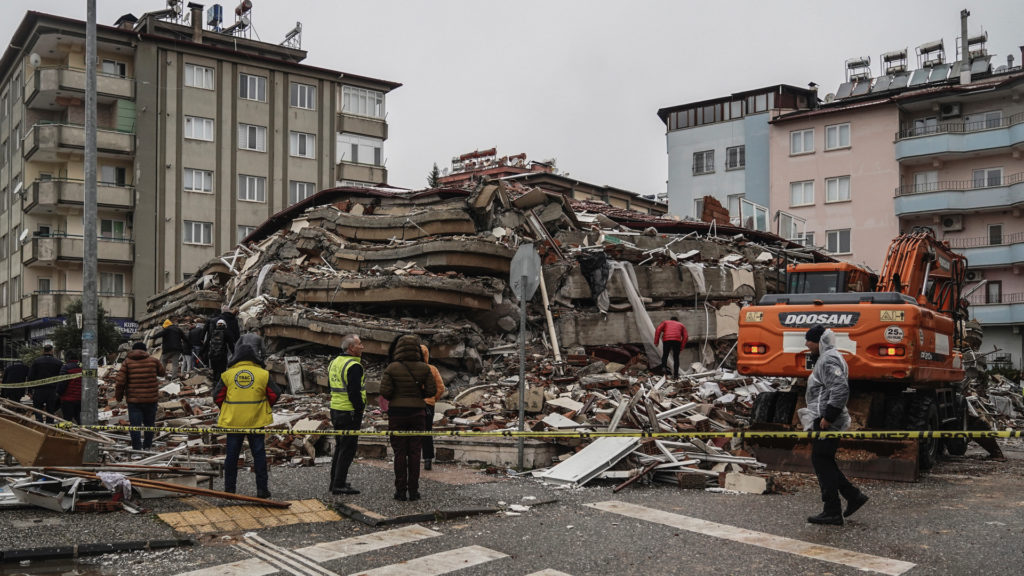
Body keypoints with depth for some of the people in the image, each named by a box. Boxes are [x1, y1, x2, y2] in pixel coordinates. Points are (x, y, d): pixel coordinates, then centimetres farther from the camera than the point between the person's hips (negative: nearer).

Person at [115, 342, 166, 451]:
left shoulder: (127, 362, -2)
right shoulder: (153, 361, 1)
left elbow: (120, 382, -6)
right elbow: (162, 372, 17)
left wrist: (118, 396, 5)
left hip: (133, 400, -1)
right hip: (151, 399, 1)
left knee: (135, 425, 0)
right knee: (149, 424, 16)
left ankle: (137, 448, -4)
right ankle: (147, 446, 22)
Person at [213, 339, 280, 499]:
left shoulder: (227, 375, -2)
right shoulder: (263, 374, -2)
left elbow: (217, 397, 0)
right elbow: (274, 394, 1)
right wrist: (265, 406, 18)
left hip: (233, 421, 1)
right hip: (256, 421, -1)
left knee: (232, 455, 11)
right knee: (259, 454, 7)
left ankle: (229, 489, 15)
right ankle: (262, 489, 7)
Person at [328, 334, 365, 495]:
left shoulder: (334, 363, 13)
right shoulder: (353, 366, -17)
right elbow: (354, 393, -22)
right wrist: (359, 410, -14)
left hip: (335, 410, 9)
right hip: (349, 413, -9)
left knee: (340, 447, 18)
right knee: (348, 449, -3)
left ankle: (335, 481, 25)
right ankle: (339, 485, -1)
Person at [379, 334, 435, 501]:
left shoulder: (392, 368, -9)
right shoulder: (424, 368, -4)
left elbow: (385, 392, -12)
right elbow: (432, 390, -2)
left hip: (397, 413, -1)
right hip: (417, 413, 1)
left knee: (399, 453, 5)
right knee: (414, 453, 7)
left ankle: (401, 491, 6)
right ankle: (413, 491, 8)